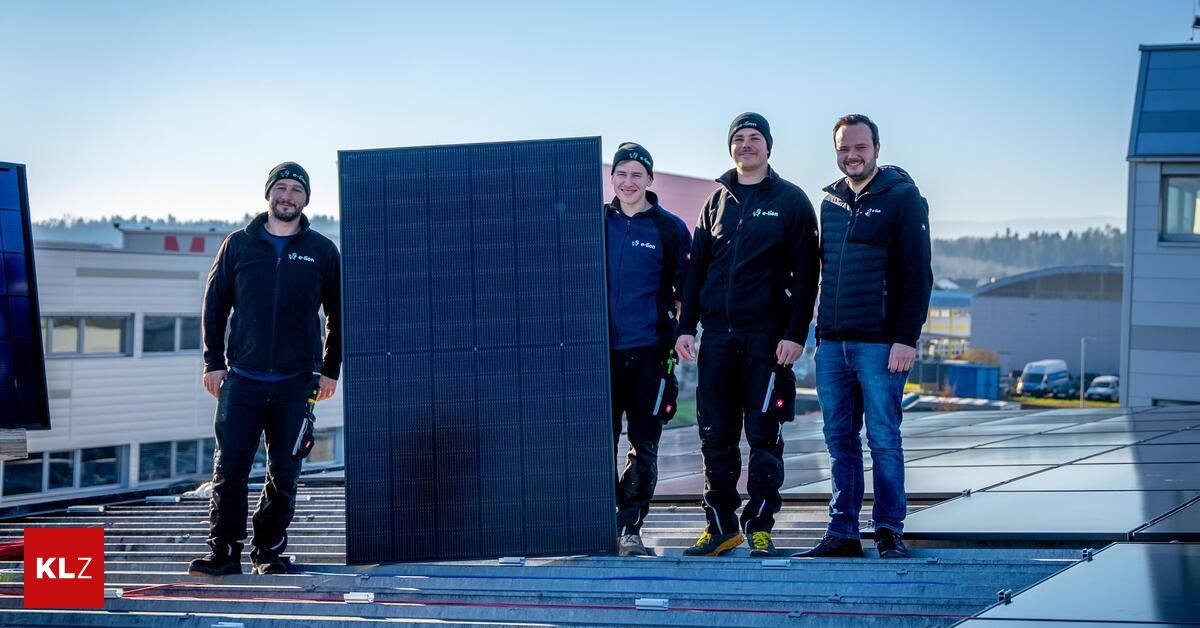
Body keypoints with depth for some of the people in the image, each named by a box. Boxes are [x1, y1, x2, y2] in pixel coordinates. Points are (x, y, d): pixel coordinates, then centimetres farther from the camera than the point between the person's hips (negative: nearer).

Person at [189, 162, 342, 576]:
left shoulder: (322, 252, 6)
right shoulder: (239, 245, 7)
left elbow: (338, 314, 12)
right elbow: (215, 304, 10)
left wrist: (330, 370, 7)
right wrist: (213, 362, 4)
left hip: (296, 381, 0)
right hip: (242, 378, 0)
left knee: (284, 474, 4)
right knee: (230, 468, -5)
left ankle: (270, 551, 15)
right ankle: (224, 552, -1)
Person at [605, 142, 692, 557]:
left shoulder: (670, 228, 3)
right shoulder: (597, 224, 9)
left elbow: (685, 288, 4)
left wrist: (680, 336, -3)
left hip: (650, 352, -1)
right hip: (603, 350, 1)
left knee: (644, 445, 1)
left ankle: (630, 528, 8)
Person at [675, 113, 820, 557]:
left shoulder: (791, 201, 2)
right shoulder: (717, 201, 14)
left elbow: (805, 273, -3)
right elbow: (696, 267, 14)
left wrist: (795, 333, -12)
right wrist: (685, 327, 5)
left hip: (768, 337, -4)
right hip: (718, 336, 4)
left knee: (764, 436, 0)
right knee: (716, 436, 5)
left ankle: (760, 527, 8)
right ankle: (721, 525, 13)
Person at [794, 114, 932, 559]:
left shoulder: (902, 197, -3)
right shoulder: (830, 201, 15)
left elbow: (917, 275, -8)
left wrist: (906, 339, -15)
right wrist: (820, 331, 13)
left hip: (880, 343, -6)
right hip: (832, 343, 6)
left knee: (883, 439, -1)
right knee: (840, 440, 8)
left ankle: (890, 532, 7)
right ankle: (842, 533, 13)